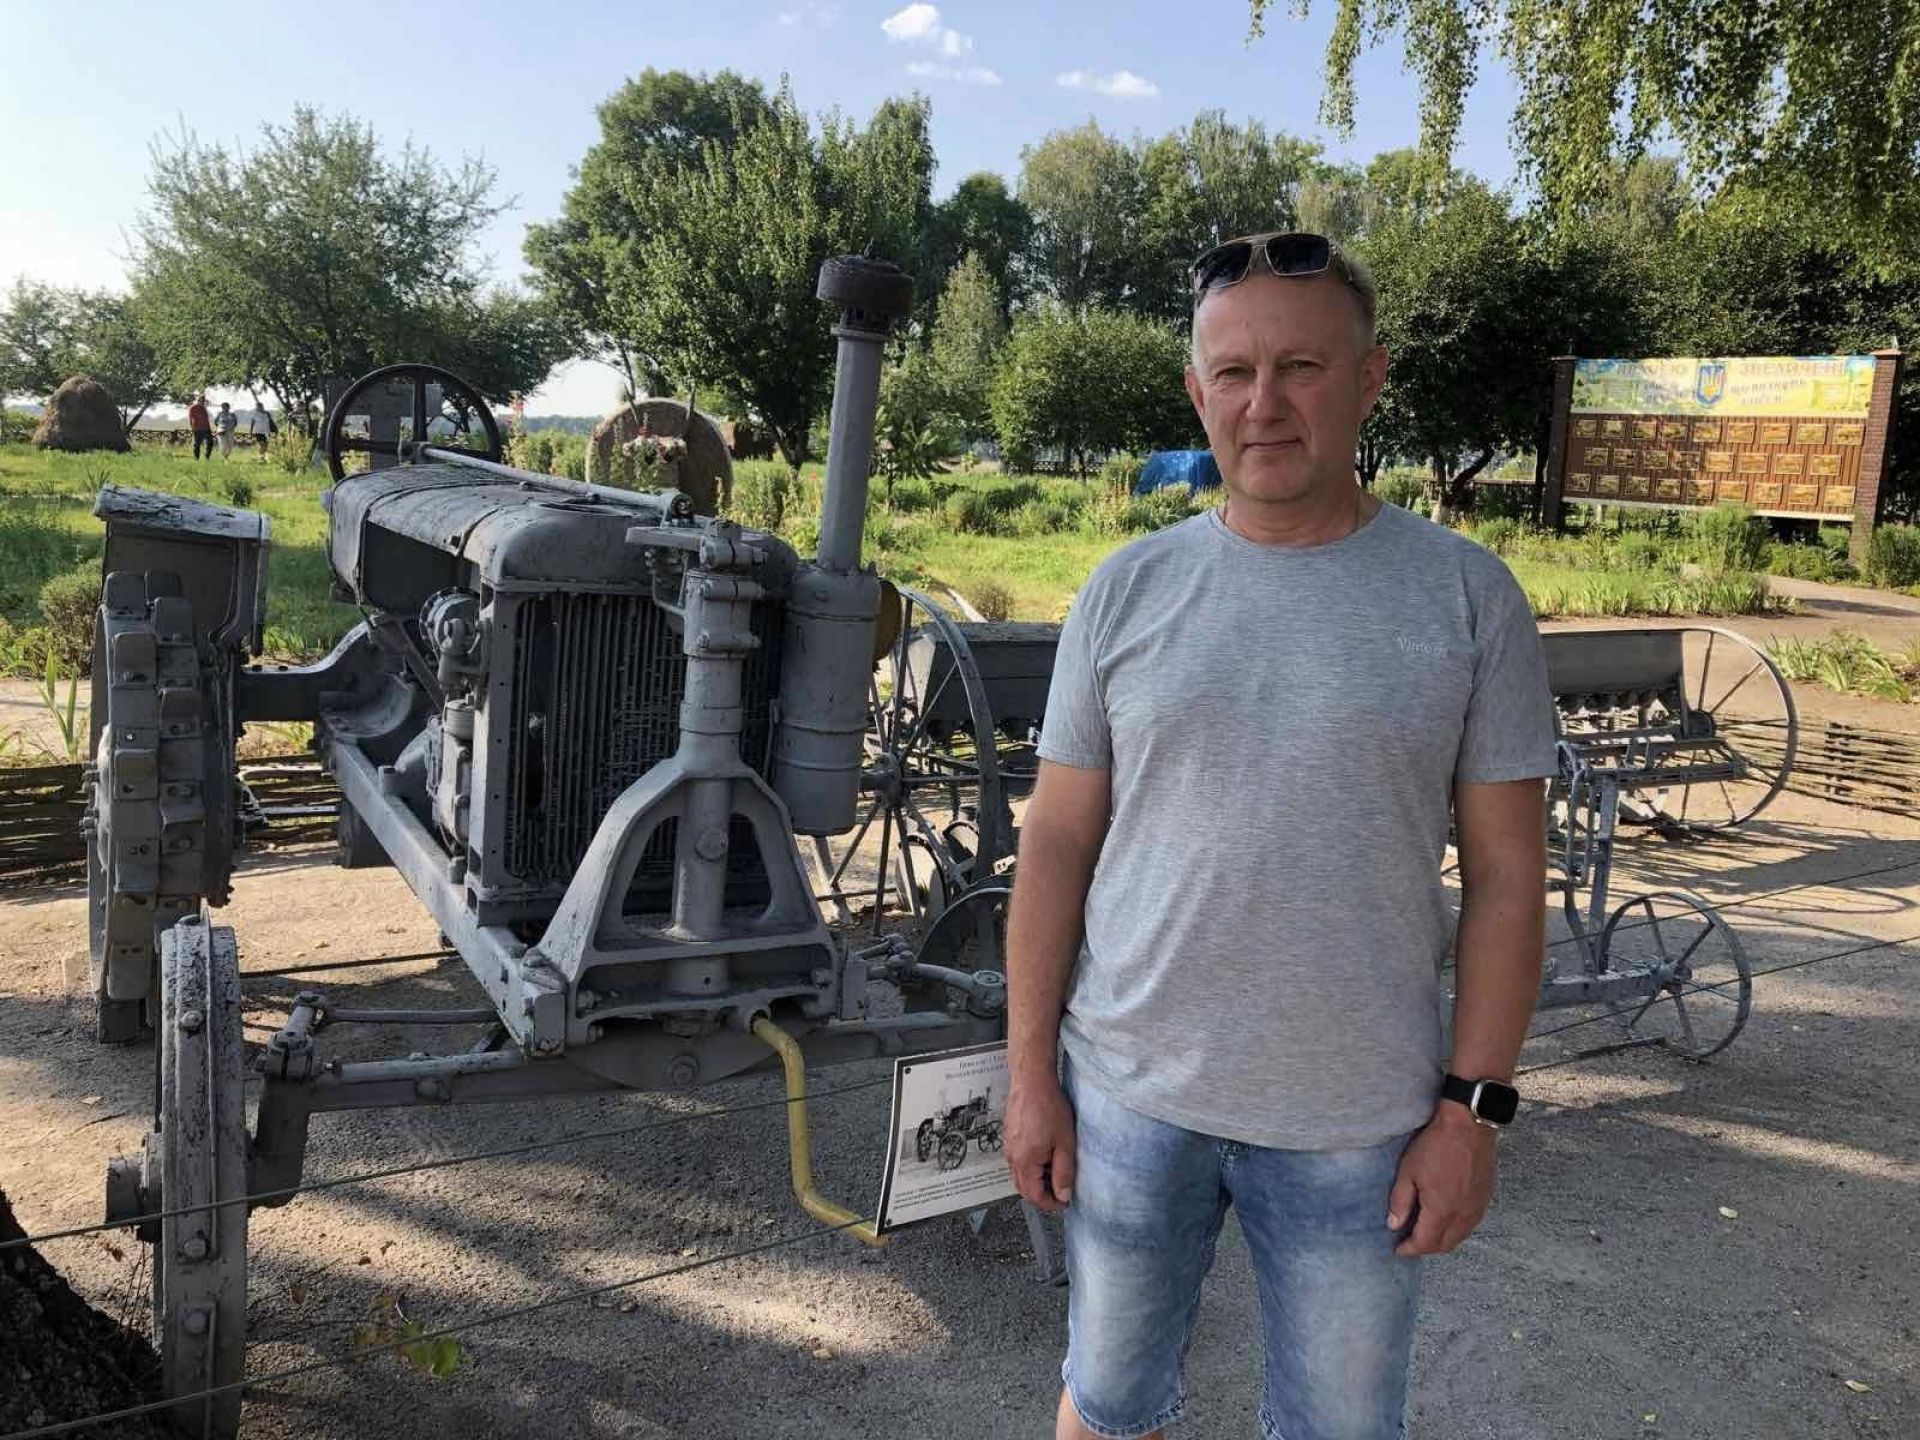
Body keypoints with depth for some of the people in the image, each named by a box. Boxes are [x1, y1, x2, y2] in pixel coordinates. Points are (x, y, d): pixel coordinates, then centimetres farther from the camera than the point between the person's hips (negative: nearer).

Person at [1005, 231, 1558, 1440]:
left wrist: (1475, 1108, -5)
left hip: (1362, 1123, -1)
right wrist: (1030, 1075, -1)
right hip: (1129, 1095, 1)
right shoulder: (1126, 592, -2)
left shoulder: (1468, 597, -6)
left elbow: (1506, 874, -3)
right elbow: (1058, 845, 0)